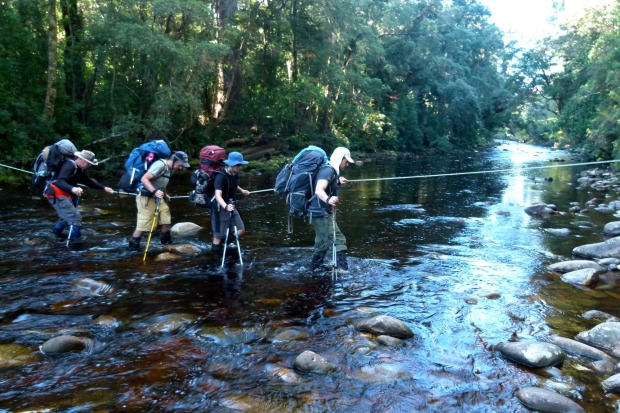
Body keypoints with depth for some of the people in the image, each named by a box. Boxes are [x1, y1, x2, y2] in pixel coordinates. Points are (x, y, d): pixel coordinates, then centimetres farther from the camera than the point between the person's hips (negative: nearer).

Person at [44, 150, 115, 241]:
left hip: (63, 194, 10)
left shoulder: (80, 169, 5)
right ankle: (76, 242, -13)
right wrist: (72, 189, -55)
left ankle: (57, 232, 55)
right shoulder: (69, 165, -24)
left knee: (66, 215, 32)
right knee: (75, 217, -16)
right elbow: (60, 182, -37)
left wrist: (104, 188, 10)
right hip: (56, 194, -10)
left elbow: (89, 181, 18)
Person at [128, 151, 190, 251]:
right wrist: (155, 191, -36)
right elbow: (144, 179, -26)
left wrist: (165, 194, 8)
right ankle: (133, 248, 8)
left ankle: (167, 243, 23)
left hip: (157, 198, 9)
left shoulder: (170, 168, 8)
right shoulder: (160, 165, -20)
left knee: (166, 220, 8)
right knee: (142, 225, -4)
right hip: (146, 198, -9)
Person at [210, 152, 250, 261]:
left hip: (231, 206, 8)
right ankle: (218, 258, 16)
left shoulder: (235, 175, 0)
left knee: (241, 230, 4)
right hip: (220, 208, -8)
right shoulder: (221, 176, -23)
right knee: (219, 235, 1)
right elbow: (218, 195, -34)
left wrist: (242, 190, 6)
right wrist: (225, 206, -50)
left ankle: (224, 244, 26)